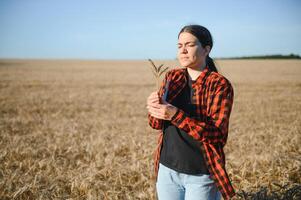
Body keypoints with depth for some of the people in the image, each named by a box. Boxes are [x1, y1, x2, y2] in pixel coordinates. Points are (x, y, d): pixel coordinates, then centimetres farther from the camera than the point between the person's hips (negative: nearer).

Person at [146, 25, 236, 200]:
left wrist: (176, 115, -29)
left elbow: (218, 134, -19)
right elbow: (157, 124, 3)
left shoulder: (221, 85, -11)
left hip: (201, 175, -4)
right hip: (167, 169, 4)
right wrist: (155, 108, -20)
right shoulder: (172, 77, 3)